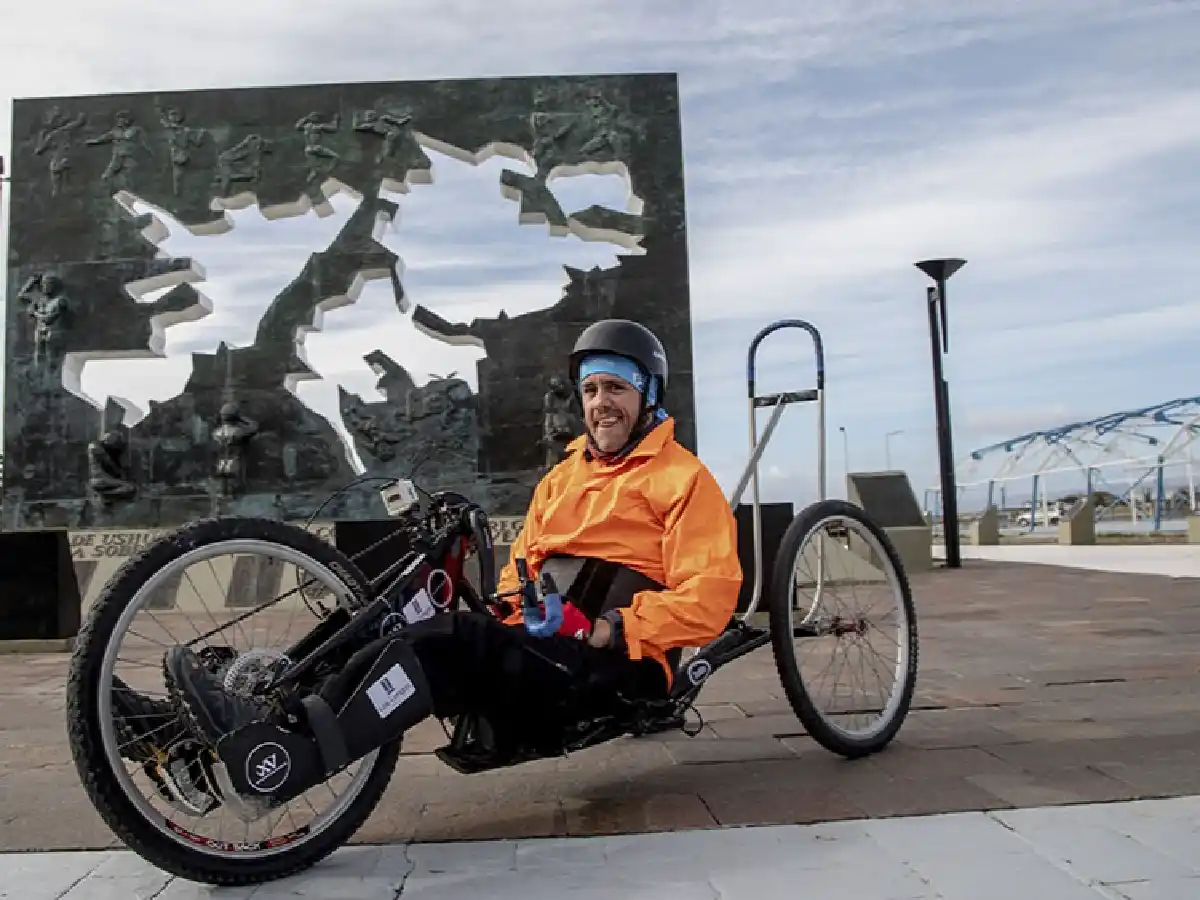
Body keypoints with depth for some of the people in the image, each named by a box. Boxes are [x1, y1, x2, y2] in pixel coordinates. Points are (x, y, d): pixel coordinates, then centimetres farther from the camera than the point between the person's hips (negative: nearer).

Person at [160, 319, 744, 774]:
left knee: (457, 639, -31)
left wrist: (613, 631, -17)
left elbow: (710, 594, -10)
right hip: (540, 649, 7)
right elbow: (521, 563, 25)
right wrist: (511, 611, 3)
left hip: (613, 666, -7)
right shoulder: (563, 475, 24)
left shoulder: (682, 477, 1)